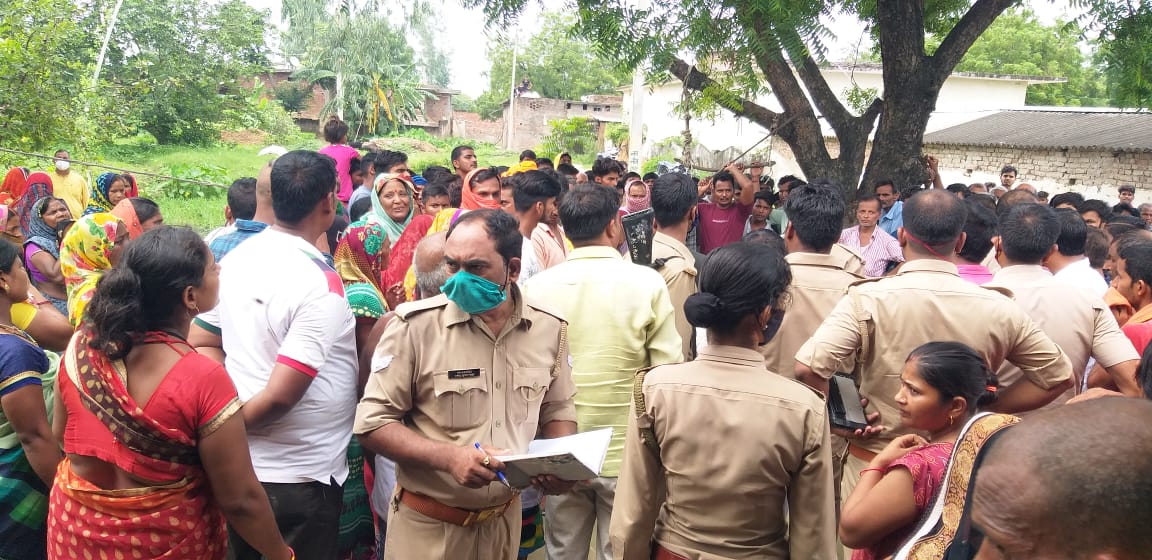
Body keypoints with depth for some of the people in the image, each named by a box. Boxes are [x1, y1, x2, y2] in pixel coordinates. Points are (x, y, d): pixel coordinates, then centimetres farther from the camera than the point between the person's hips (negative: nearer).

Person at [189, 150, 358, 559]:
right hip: (301, 479, -7)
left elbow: (201, 345, 8)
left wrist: (230, 409, 2)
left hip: (240, 466, 7)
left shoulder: (238, 257, 0)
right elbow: (280, 395, -26)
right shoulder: (320, 285, -23)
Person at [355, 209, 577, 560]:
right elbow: (372, 423, -12)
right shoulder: (415, 326, -16)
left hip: (504, 519, 4)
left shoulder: (548, 327, -4)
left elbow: (558, 410, 9)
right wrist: (449, 457, -25)